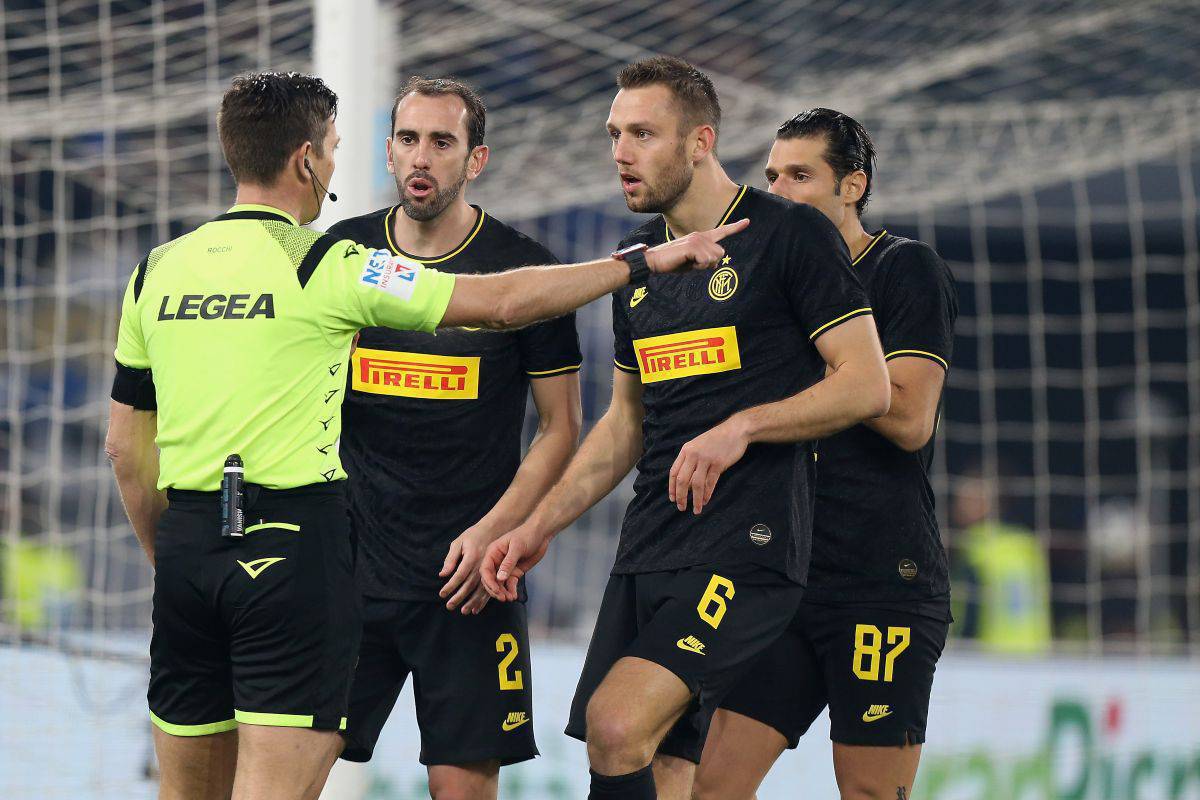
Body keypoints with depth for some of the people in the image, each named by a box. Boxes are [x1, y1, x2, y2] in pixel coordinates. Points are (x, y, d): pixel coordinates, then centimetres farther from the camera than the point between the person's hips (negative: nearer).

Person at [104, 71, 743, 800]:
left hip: (185, 546, 6)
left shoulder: (156, 271, 10)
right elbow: (503, 302, -2)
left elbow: (125, 446, 14)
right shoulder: (325, 265, -5)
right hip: (291, 541, -5)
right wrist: (646, 262, 7)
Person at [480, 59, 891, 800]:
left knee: (617, 724, -23)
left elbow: (868, 384, -8)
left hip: (746, 544, -7)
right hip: (649, 547, 7)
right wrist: (540, 526, 16)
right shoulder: (637, 258, 18)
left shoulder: (792, 234, -4)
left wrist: (742, 427, -18)